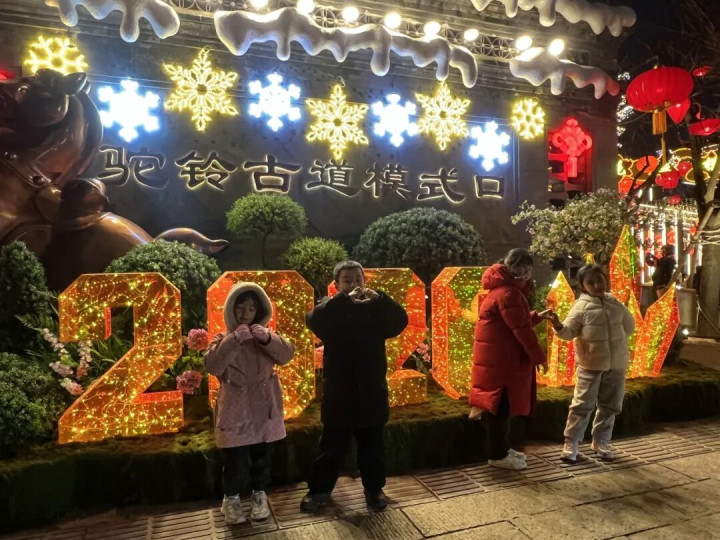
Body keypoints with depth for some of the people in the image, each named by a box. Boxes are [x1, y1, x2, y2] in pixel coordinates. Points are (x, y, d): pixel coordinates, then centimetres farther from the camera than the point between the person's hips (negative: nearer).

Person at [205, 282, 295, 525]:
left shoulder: (265, 335, 5)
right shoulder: (223, 338, -2)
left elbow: (287, 354, -11)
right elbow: (212, 366, -19)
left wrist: (268, 339, -27)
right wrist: (233, 340, -29)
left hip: (263, 408, 3)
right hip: (236, 410, -2)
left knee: (262, 456, 13)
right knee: (235, 460, 1)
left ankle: (259, 495, 34)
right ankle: (231, 499, 26)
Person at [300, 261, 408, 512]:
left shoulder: (375, 308, 3)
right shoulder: (330, 306, -1)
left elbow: (400, 321, -13)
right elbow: (314, 320, -23)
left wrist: (379, 298, -29)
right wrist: (345, 299, -32)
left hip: (371, 391, 2)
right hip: (338, 392, -1)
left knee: (372, 446, 15)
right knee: (332, 446, 11)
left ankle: (374, 488, 33)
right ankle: (320, 490, 29)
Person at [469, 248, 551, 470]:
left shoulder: (503, 288, 16)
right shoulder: (508, 293, -19)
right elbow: (521, 329, -21)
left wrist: (537, 316, 9)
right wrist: (539, 356, -14)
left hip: (500, 356, 11)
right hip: (500, 358, -11)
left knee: (499, 405, 18)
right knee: (500, 406, 0)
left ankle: (504, 449, 30)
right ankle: (498, 456, 11)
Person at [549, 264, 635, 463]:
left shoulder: (615, 302, 6)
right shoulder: (581, 306, -10)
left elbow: (630, 325, 20)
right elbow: (569, 331, -16)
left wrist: (618, 341, 12)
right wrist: (559, 326, -36)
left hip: (616, 364, 5)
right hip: (591, 364, -5)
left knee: (610, 406, 14)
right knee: (582, 405, -2)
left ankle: (600, 442, 29)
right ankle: (571, 443, 8)